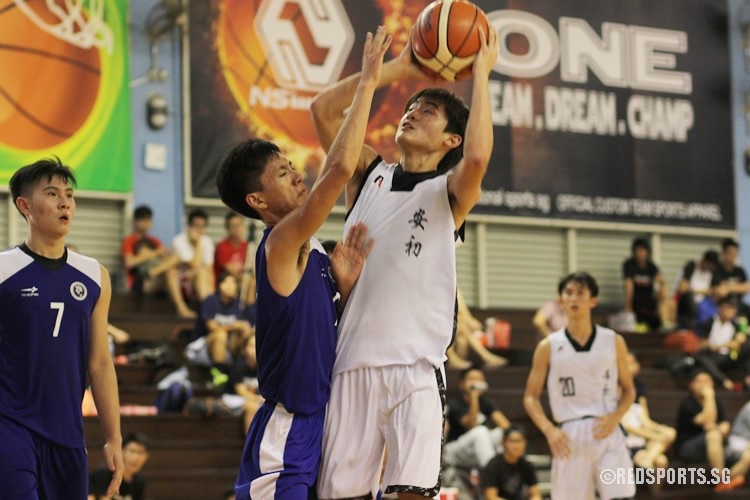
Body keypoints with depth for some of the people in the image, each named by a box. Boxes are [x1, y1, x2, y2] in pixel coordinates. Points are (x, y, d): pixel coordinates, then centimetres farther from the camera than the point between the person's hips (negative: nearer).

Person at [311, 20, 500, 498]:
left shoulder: (449, 190, 6)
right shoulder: (372, 174, 17)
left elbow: (477, 157, -17)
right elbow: (323, 109, 10)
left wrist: (480, 75, -8)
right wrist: (400, 67, 10)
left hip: (416, 364, -4)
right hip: (354, 362, 4)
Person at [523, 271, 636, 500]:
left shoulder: (613, 342, 6)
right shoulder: (549, 347, 4)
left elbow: (628, 390, 13)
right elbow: (531, 397, 7)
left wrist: (615, 417, -7)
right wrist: (549, 429, -10)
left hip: (606, 432, 0)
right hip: (569, 437, 0)